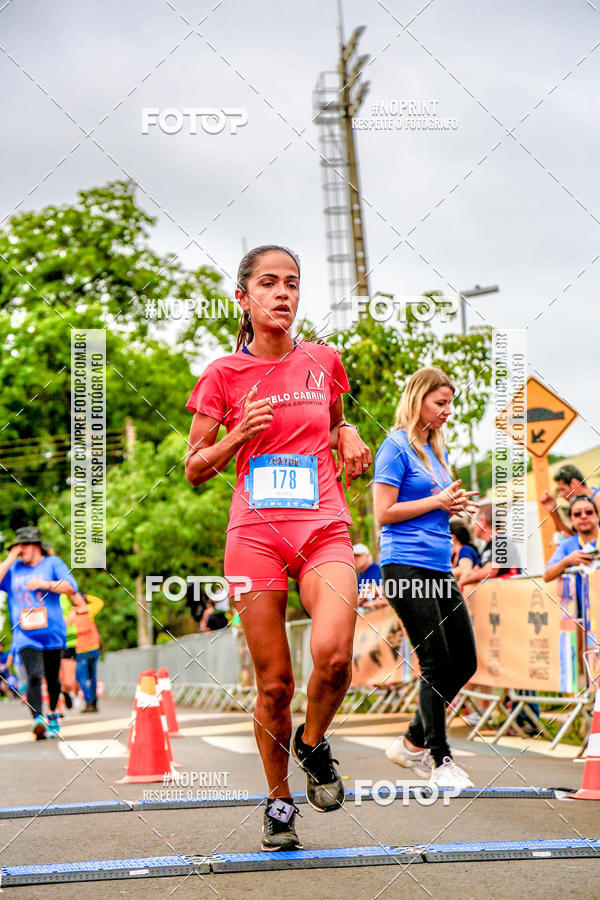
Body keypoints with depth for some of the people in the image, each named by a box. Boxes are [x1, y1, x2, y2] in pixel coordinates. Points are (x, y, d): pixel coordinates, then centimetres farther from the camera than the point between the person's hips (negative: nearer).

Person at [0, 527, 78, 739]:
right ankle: (38, 720, -31)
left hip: (53, 634, 0)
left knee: (53, 679, 11)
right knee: (34, 677, -20)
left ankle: (53, 717, 33)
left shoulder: (52, 563, 4)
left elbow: (71, 587, -8)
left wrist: (44, 584, -17)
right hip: (25, 636, 0)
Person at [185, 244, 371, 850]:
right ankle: (279, 802, 21)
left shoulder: (324, 362, 10)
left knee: (333, 653, -24)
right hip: (255, 532, -1)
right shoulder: (224, 375, 3)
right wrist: (239, 435, -10)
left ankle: (314, 744, 7)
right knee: (274, 683, 0)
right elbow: (194, 469, 8)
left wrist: (348, 438, 7)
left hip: (323, 528, 1)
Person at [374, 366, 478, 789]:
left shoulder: (437, 450, 18)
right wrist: (437, 501, -11)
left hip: (439, 568, 9)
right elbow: (385, 513, -12)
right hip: (406, 567, -9)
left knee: (465, 661, 7)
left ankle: (414, 742, 20)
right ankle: (440, 760, 6)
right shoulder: (397, 447, -7)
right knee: (436, 662, -6)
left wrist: (455, 505, 6)